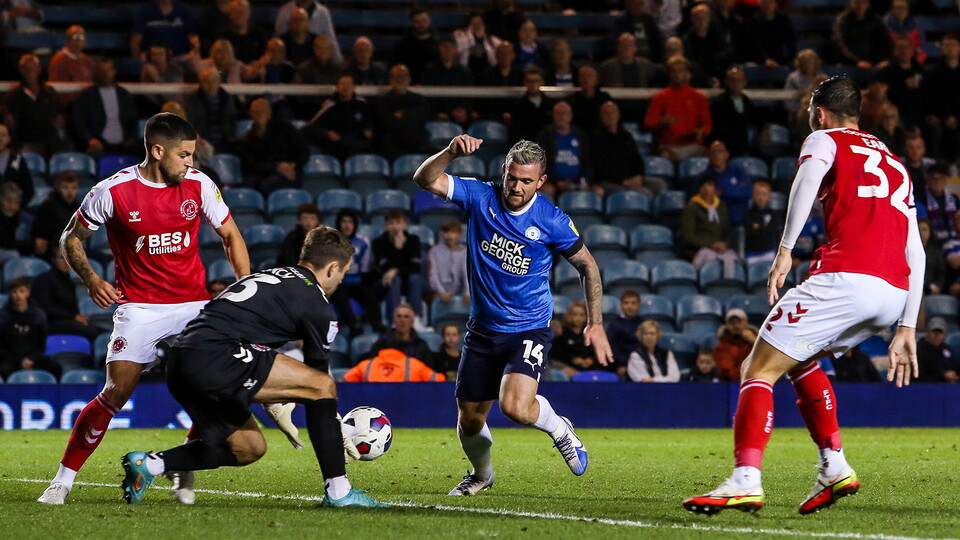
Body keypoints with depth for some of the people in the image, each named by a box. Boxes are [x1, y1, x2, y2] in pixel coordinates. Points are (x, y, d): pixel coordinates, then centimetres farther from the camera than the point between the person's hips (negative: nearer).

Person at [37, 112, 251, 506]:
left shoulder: (198, 185, -2)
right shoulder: (113, 192, -10)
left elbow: (230, 236, 11)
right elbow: (71, 238, 3)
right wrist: (90, 278, -15)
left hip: (194, 304, 3)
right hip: (139, 307, -3)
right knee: (116, 392, -14)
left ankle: (185, 472, 9)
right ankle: (63, 480, -2)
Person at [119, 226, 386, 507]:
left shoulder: (269, 277, 28)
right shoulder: (317, 304, 3)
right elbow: (317, 372, 10)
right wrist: (343, 438, 22)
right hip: (213, 359, -9)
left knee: (250, 448, 22)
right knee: (323, 385, -3)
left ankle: (149, 463, 12)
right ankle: (338, 491, -5)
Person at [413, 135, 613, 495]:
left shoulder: (552, 221, -12)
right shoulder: (481, 198, -7)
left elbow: (587, 266, 2)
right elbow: (425, 179, -16)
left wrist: (595, 323, -1)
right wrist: (450, 153, -35)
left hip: (529, 329, -4)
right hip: (483, 328, 4)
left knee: (515, 406, -27)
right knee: (469, 419, 9)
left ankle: (559, 429, 7)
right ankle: (482, 474, 40)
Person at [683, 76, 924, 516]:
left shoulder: (825, 140, 13)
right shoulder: (894, 163, 31)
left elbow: (810, 175, -13)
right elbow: (916, 253, 25)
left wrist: (785, 249, -18)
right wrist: (907, 328, 24)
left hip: (846, 278, -7)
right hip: (895, 293, 7)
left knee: (759, 371, -2)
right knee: (798, 360, 28)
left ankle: (746, 480, -20)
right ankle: (834, 466, 16)